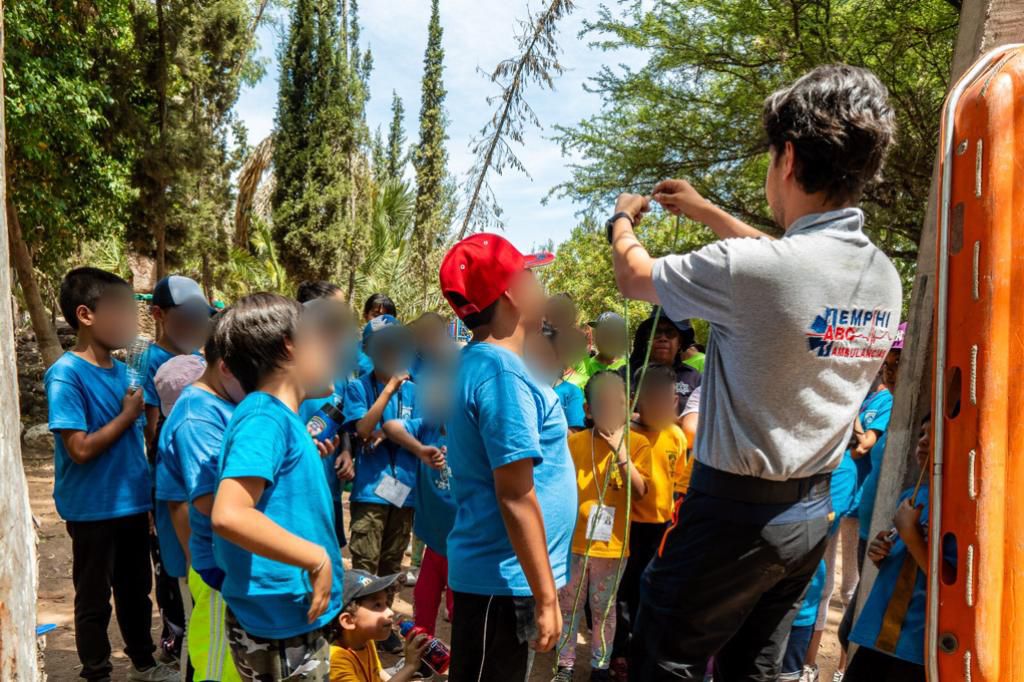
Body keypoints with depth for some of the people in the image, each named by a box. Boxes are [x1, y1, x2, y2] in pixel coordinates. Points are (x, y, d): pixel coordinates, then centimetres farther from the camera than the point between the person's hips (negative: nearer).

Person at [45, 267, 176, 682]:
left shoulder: (120, 370, 5)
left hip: (131, 504, 7)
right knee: (95, 600, 10)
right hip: (93, 511, -7)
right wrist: (128, 415, -14)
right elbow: (81, 449, -23)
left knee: (136, 591, 21)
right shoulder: (66, 375, -18)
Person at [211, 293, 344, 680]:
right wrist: (317, 559, -24)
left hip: (294, 621, 9)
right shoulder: (266, 417, -18)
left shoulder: (276, 417, 9)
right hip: (279, 629, -9)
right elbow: (229, 515, -31)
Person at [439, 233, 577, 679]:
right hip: (506, 578, -9)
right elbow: (515, 497, -23)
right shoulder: (502, 373, -21)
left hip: (494, 571, 9)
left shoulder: (481, 362, 9)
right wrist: (546, 596, -19)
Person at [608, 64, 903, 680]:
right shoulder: (885, 276, -1)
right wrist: (706, 211, 30)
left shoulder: (747, 269, -25)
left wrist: (622, 222, 16)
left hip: (735, 510, -7)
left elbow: (634, 277, -6)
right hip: (813, 512, 7)